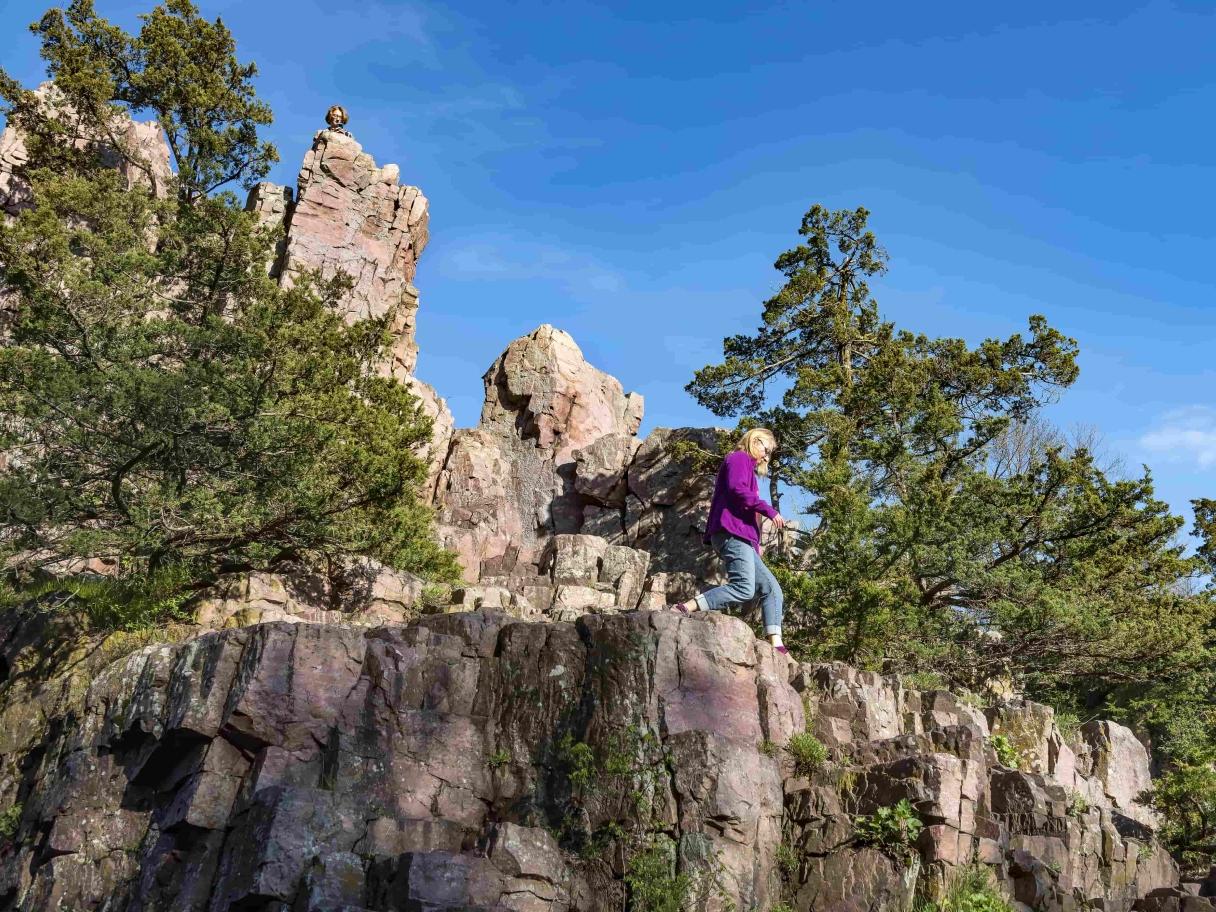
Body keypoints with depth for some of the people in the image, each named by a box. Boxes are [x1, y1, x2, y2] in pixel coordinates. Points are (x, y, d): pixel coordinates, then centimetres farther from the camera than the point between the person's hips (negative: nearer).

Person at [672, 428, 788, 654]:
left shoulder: (747, 468, 33)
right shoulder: (738, 458, 5)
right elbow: (736, 489, -15)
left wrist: (755, 544, 14)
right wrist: (768, 509, -14)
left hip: (741, 538, 10)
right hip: (732, 533, -10)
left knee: (771, 588, 4)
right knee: (744, 589, -24)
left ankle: (776, 644, -5)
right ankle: (684, 609, -26)